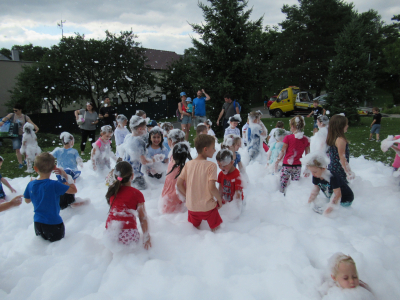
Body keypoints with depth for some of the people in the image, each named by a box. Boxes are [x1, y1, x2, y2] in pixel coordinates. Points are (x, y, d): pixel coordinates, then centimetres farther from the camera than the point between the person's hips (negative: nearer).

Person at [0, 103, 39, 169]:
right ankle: (20, 163, 0)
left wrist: (36, 127, -36)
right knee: (17, 149, -5)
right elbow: (6, 118, -19)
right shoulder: (12, 115, 2)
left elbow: (31, 123, -15)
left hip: (23, 134, 0)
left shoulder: (25, 117, -1)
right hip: (15, 135, 0)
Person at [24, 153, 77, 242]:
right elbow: (74, 190, -16)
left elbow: (27, 200, 12)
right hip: (53, 224, -5)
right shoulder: (54, 185, -22)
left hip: (38, 224, 5)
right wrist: (66, 175, -8)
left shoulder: (31, 185, -5)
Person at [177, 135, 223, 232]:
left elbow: (179, 184, -3)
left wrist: (189, 197, 10)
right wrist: (219, 200, -5)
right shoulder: (211, 165, -15)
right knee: (216, 231, 17)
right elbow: (212, 188, -22)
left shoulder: (188, 164, -2)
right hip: (208, 207, -4)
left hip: (192, 206, 4)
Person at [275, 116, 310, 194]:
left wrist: (277, 161, 5)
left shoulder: (288, 138, -11)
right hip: (297, 167, 3)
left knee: (283, 186, 7)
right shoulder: (306, 140, 0)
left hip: (286, 165, -3)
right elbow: (307, 155, 2)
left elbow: (283, 151, -7)